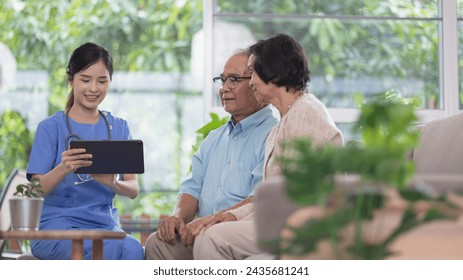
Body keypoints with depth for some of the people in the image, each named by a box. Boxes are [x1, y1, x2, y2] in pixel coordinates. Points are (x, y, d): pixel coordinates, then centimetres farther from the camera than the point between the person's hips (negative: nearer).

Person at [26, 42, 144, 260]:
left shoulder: (118, 128, 15)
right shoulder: (51, 127, 4)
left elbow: (133, 189, 7)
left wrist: (112, 183, -17)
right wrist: (63, 169, -27)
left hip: (105, 224, 4)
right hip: (57, 224, -4)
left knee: (133, 249, -32)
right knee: (113, 247, -35)